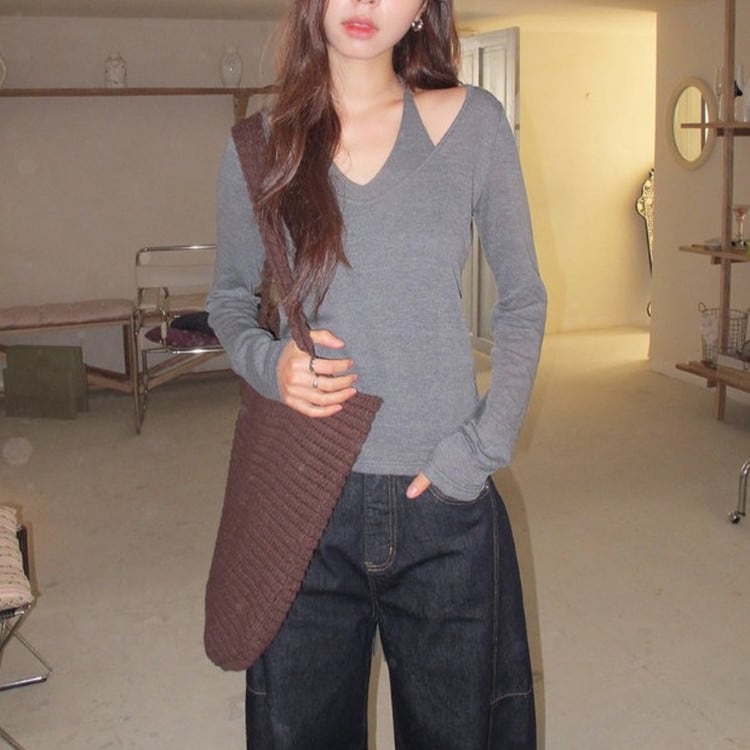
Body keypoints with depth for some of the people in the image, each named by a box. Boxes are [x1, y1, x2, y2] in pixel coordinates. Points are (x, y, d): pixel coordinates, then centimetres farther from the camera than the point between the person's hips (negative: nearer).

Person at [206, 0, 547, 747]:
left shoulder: (473, 123, -3)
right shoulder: (261, 145, 0)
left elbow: (522, 301, 3)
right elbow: (228, 299, 12)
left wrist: (483, 448, -6)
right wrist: (266, 361, -9)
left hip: (444, 495, 0)